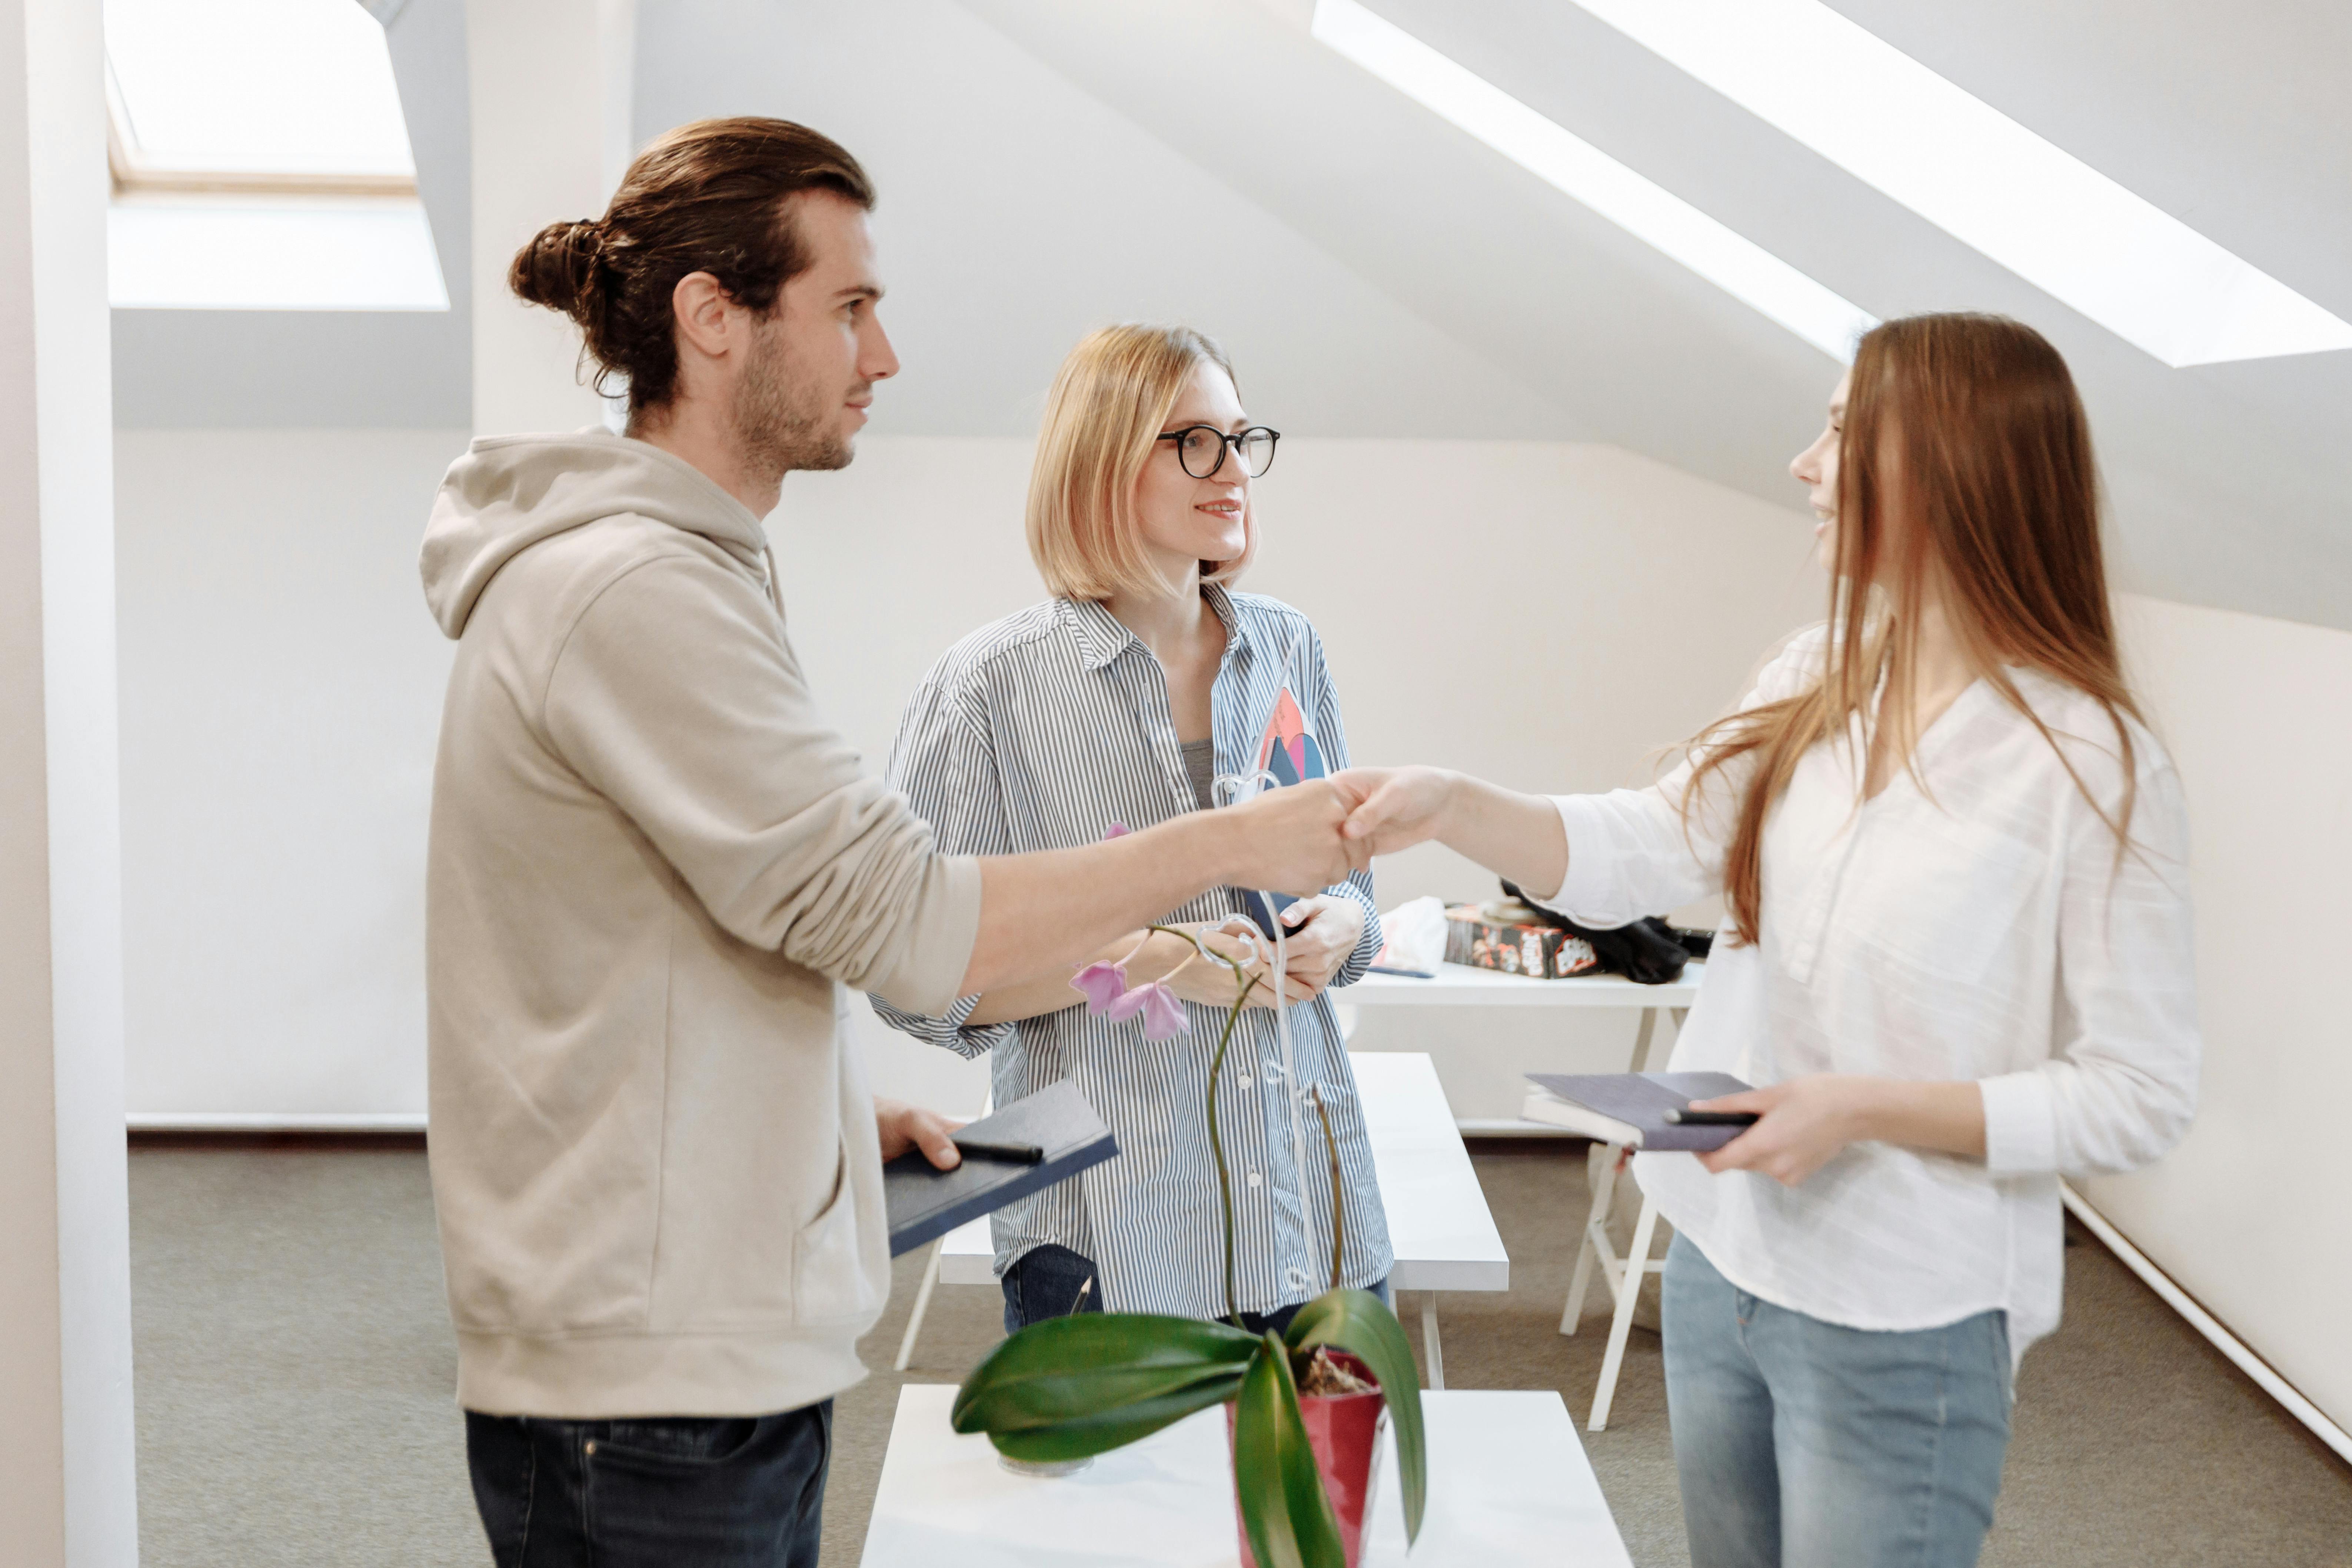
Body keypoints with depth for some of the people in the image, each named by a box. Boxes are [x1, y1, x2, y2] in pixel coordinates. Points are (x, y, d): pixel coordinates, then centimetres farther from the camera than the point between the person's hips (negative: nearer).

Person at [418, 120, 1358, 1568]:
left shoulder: (679, 566, 14)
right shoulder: (630, 590, -19)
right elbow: (902, 921, -23)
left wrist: (835, 1106, 12)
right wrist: (1237, 841, -15)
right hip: (651, 1393, -10)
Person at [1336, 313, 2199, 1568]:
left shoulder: (2091, 763, -17)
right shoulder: (1815, 685, 3)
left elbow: (2139, 1097, -15)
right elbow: (1641, 853, 0)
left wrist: (1867, 1108, -21)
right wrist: (1453, 807, -15)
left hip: (1899, 1329, -6)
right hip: (1720, 1262, 6)